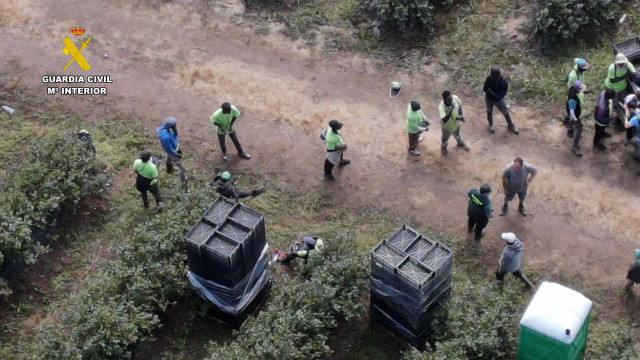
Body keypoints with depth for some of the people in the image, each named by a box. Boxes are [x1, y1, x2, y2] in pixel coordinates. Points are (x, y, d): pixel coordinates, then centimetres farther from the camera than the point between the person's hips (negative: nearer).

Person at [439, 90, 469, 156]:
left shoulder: (455, 98, -28)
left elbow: (460, 106, -5)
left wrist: (460, 116, -17)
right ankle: (443, 148, 60)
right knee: (445, 139, 26)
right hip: (447, 126, -4)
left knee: (457, 135, 35)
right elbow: (444, 120, -52)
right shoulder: (441, 107, -43)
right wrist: (451, 110, -58)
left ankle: (461, 143, 67)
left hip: (456, 123, 4)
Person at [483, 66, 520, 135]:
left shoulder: (504, 82, -32)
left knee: (506, 113, 15)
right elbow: (484, 89, -17)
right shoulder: (489, 78, -27)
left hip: (498, 100, -1)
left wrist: (492, 92, -30)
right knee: (489, 112, 23)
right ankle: (490, 125, 51)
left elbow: (501, 95, -29)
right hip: (489, 99, 1)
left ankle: (511, 126, 39)